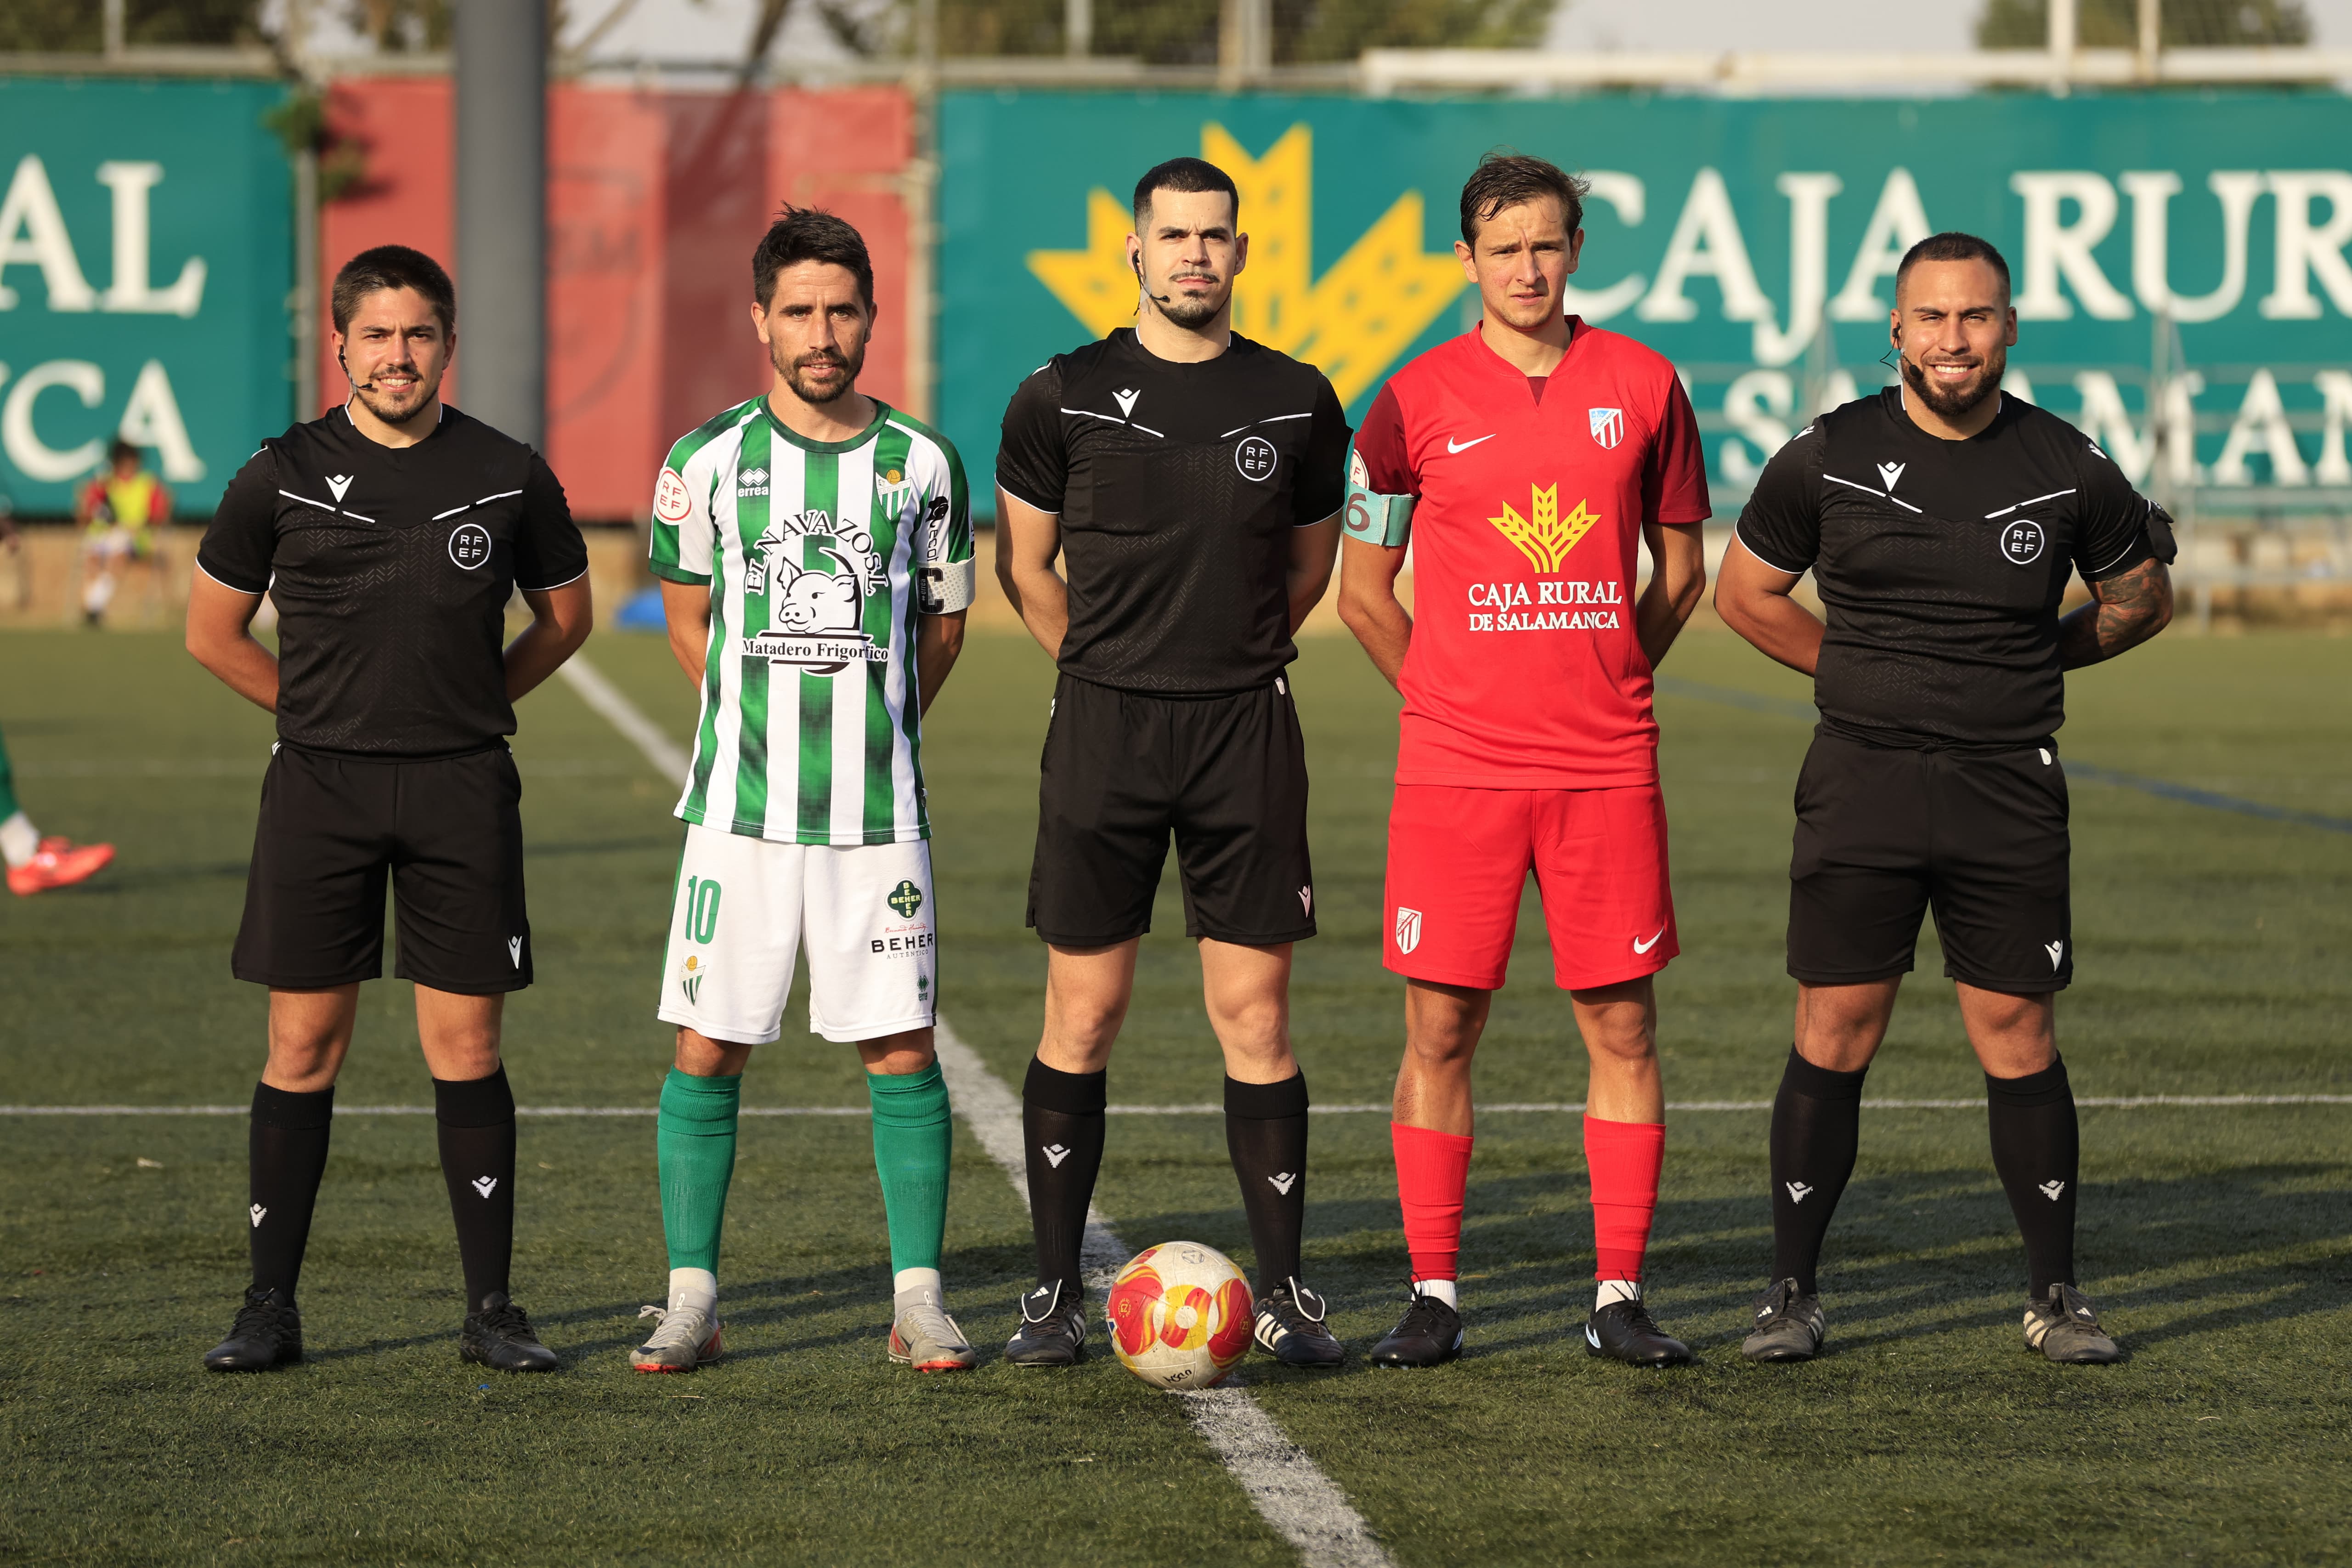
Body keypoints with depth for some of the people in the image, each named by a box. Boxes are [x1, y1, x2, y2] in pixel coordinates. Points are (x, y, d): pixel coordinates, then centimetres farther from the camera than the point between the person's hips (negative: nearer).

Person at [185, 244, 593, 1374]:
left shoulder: (508, 477, 3)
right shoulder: (282, 476, 1)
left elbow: (564, 614, 17)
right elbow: (212, 630, 11)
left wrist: (471, 706, 11)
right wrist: (320, 712, 9)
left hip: (462, 790, 0)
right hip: (319, 787, 0)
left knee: (466, 1048, 1)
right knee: (303, 1047, 1)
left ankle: (491, 1309, 8)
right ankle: (270, 1307, 7)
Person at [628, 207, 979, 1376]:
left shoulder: (921, 464, 3)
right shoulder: (709, 462, 1)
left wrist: (871, 722, 9)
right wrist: (764, 715, 11)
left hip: (879, 810, 0)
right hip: (739, 802, 0)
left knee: (902, 1050, -1)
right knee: (707, 1049, 0)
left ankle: (919, 1300, 7)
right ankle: (691, 1299, 8)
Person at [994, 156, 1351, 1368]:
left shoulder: (1297, 404, 4)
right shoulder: (1063, 399, 0)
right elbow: (1023, 564, 12)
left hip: (1247, 732, 1)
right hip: (1103, 725, -1)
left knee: (1255, 1015, 0)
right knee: (1081, 1016, 1)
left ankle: (1282, 1292, 7)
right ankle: (1056, 1292, 9)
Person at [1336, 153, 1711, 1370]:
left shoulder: (1642, 388, 6)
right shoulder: (1418, 401, 2)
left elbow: (1681, 572, 16)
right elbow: (1364, 589, 11)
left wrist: (1608, 682, 9)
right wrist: (1443, 696, 6)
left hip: (1608, 766, 1)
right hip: (1457, 765, -1)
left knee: (1622, 1026, 1)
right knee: (1440, 1028, -1)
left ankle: (1619, 1299, 8)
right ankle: (1434, 1294, 7)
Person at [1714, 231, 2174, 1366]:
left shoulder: (2066, 470, 1)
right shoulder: (1828, 459, 0)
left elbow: (2141, 598, 17)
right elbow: (1745, 592, 13)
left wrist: (2030, 663, 8)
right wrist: (1863, 674, 8)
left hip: (2009, 793, 0)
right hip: (1861, 789, 0)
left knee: (2017, 1038, 1)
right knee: (1833, 1037, -1)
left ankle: (2054, 1293, 12)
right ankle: (1791, 1290, 9)